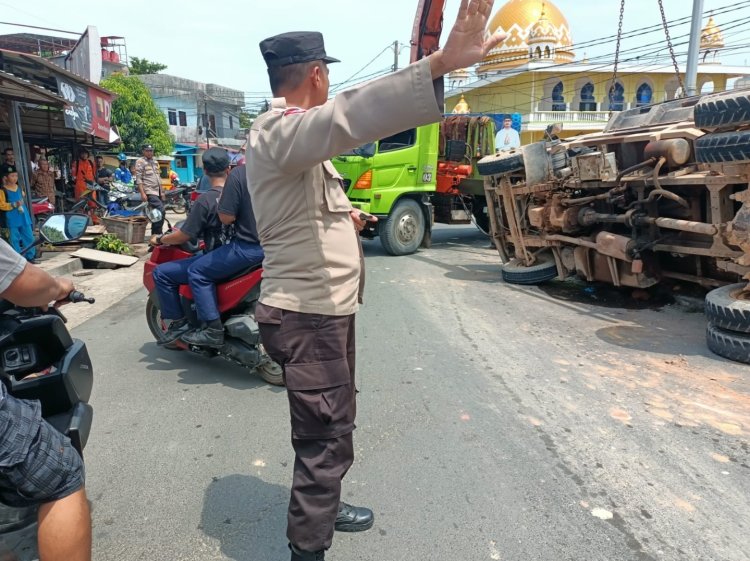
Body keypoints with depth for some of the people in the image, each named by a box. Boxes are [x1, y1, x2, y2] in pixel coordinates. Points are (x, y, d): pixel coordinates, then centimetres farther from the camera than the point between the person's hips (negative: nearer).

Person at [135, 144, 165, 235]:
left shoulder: (155, 162, 21)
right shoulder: (140, 162, -2)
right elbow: (138, 179, -9)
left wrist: (162, 191, 19)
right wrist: (142, 193, -18)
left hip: (158, 191, 8)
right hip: (149, 192, -8)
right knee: (160, 210, -22)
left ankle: (155, 233, 16)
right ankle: (157, 233, -16)